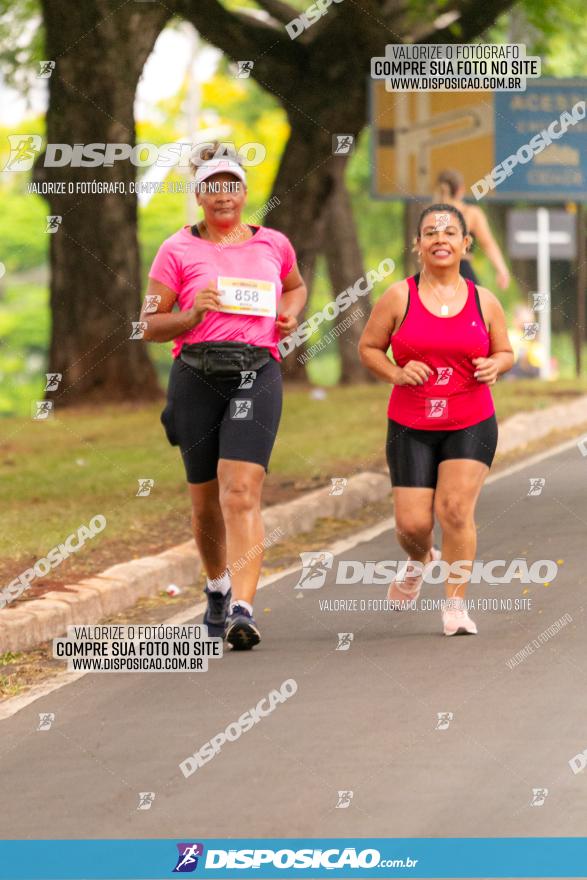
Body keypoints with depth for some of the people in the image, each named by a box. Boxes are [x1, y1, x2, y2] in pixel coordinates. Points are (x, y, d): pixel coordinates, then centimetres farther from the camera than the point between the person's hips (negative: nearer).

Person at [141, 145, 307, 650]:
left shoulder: (273, 244, 12)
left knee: (241, 494, -17)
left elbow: (295, 287, 33)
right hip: (196, 375, 1)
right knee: (206, 499, 10)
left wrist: (290, 314, 11)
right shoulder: (179, 250, 5)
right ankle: (217, 586, 38)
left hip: (256, 374, 0)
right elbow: (151, 325, 5)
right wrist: (193, 316, -14)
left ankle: (243, 609, -25)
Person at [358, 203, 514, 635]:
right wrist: (395, 373, -13)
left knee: (456, 509, -17)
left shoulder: (484, 302, 3)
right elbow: (369, 347, 6)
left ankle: (456, 604, -5)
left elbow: (505, 351, 14)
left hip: (471, 425, 0)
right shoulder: (399, 297, -2)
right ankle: (419, 560, 34)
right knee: (413, 523, -4)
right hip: (411, 427, 0)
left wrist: (495, 365, -9)